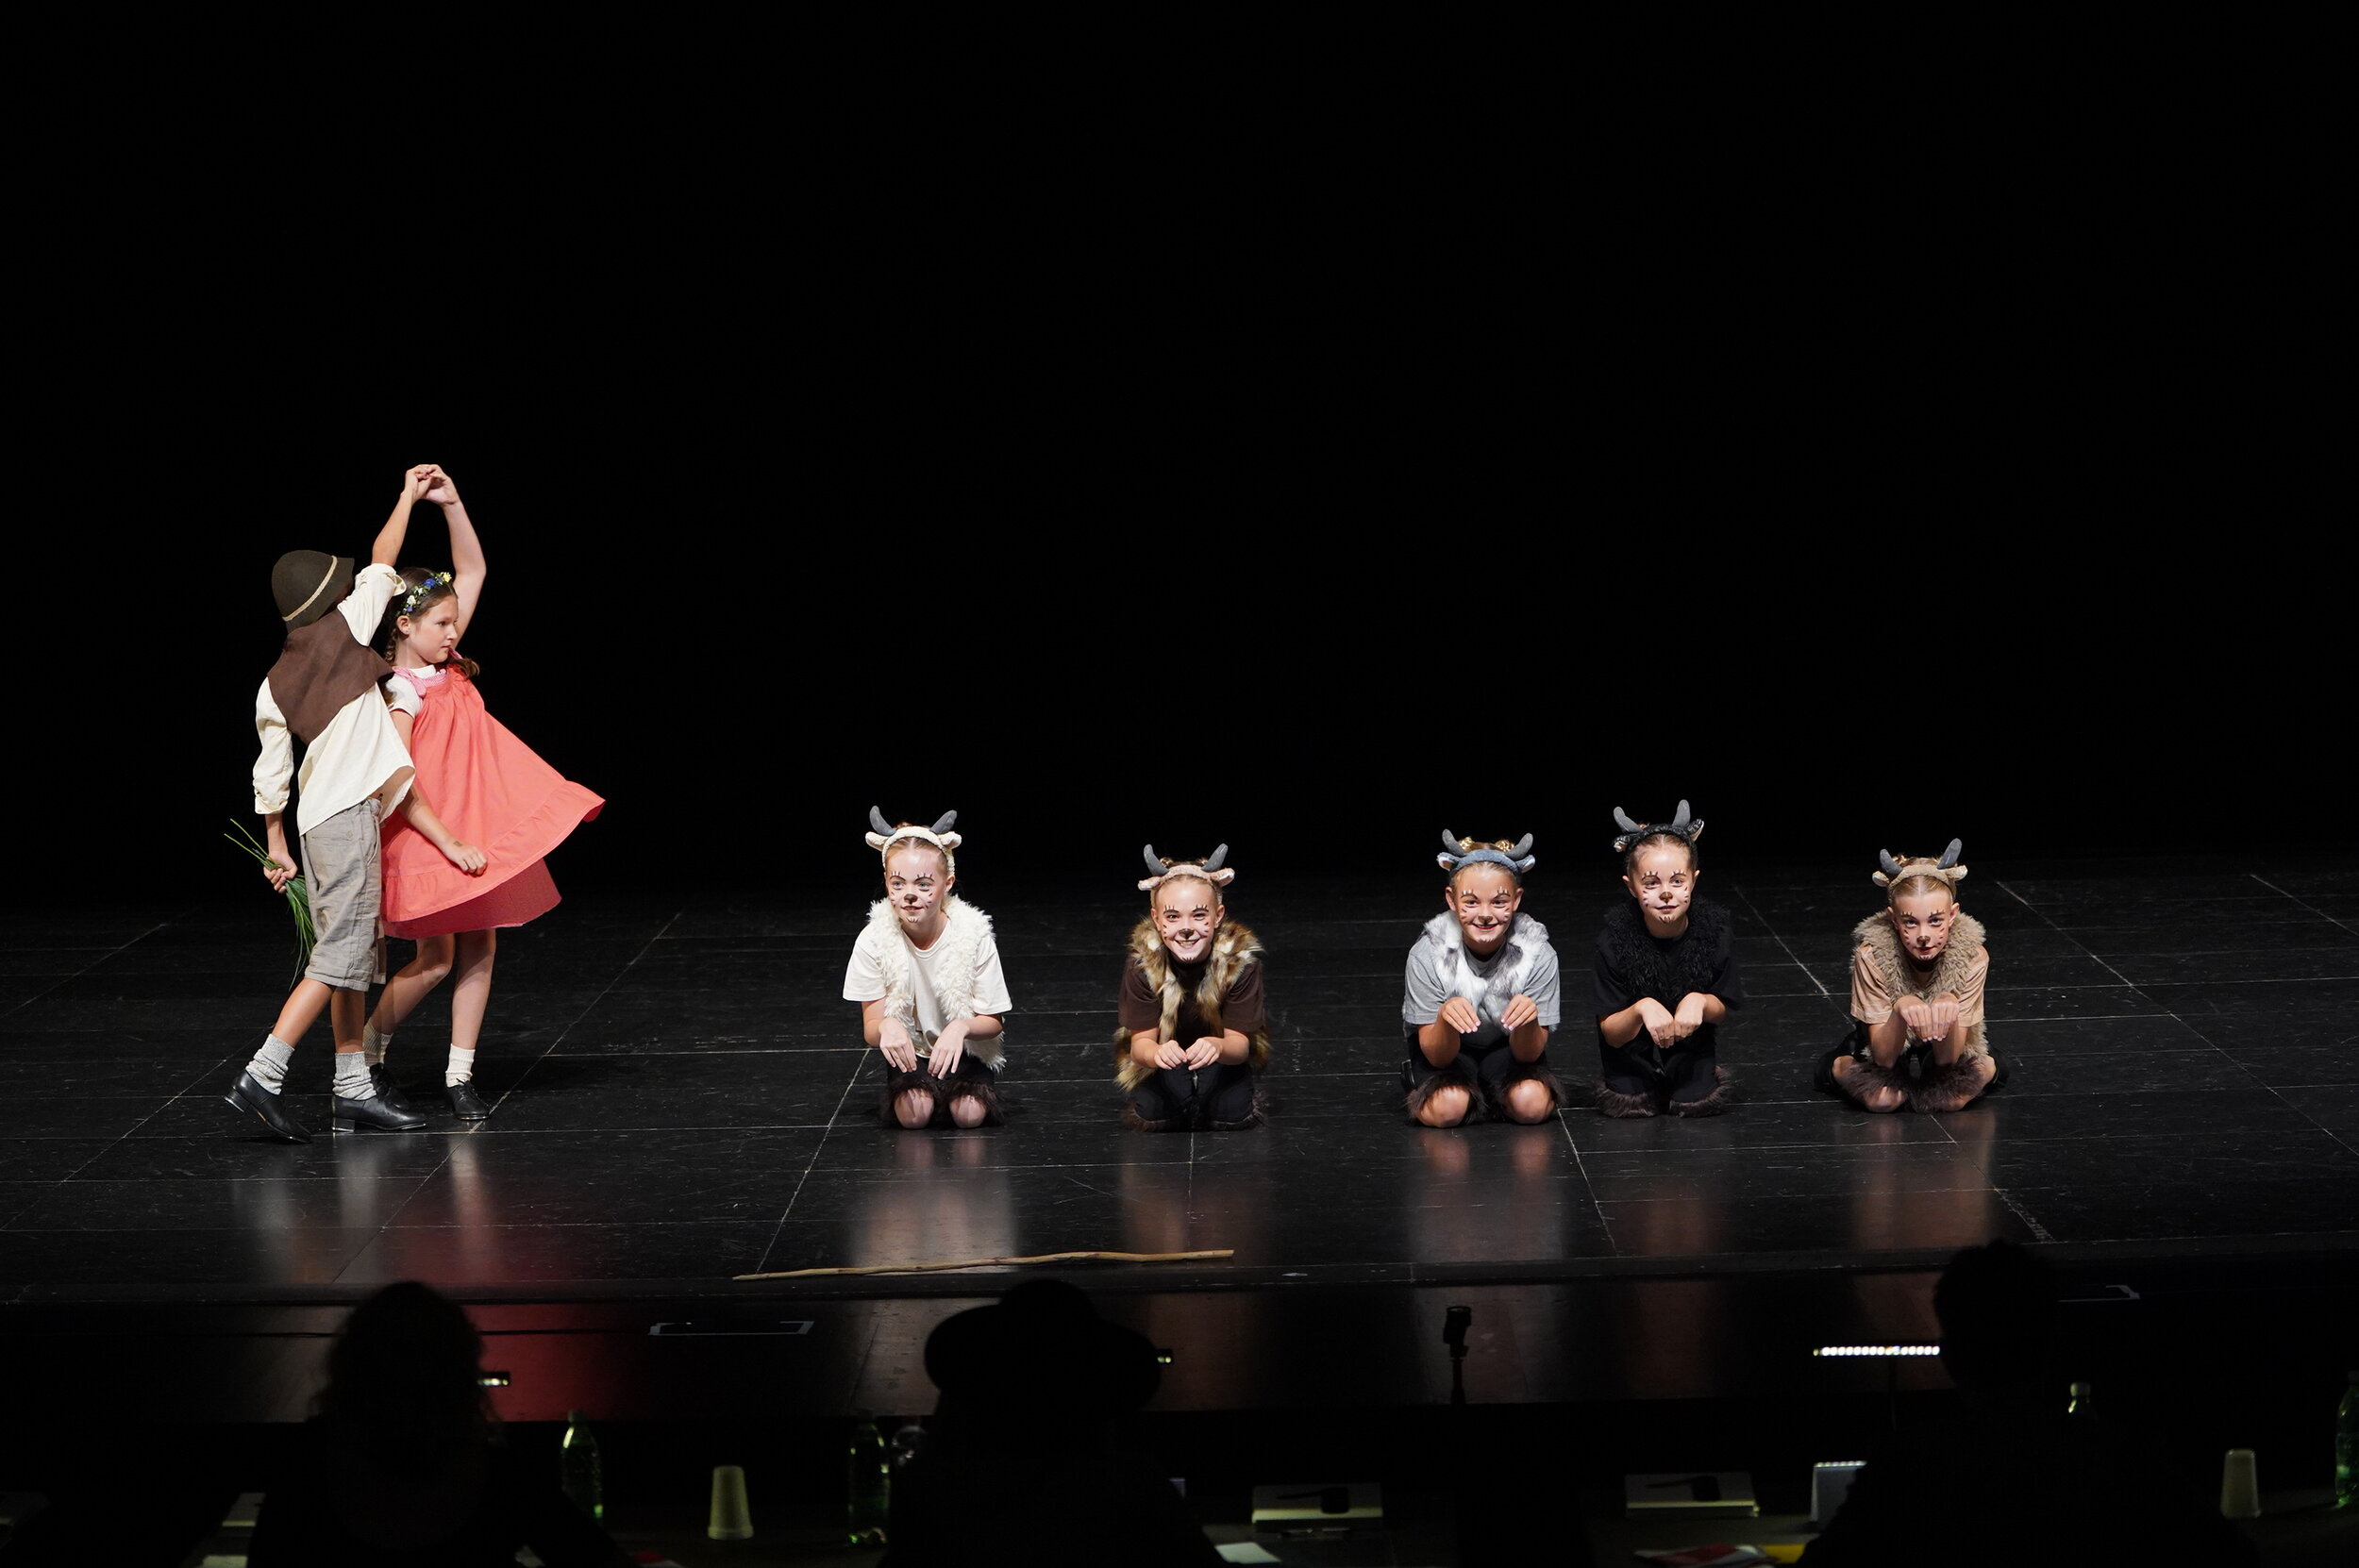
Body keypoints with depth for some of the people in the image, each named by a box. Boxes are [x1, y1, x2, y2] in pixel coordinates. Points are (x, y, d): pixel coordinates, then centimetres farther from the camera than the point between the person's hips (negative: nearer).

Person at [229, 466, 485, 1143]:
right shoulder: (346, 628, -2)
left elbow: (270, 776, 11)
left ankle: (353, 1090, 11)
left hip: (317, 820, 7)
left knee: (353, 957, 11)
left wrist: (278, 851, 18)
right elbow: (381, 565, 9)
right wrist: (408, 498, 22)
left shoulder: (276, 685, 13)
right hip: (349, 813, -7)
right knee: (339, 955, -10)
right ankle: (262, 1076, -18)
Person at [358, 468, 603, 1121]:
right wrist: (441, 836, -24)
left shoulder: (447, 667, 6)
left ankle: (460, 1075, 10)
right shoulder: (402, 694, -15)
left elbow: (473, 572, 7)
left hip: (477, 832, 7)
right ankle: (367, 1051, 18)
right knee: (436, 960, -2)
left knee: (479, 951, 5)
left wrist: (453, 502, -3)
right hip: (429, 839, -7)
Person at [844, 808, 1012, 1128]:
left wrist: (962, 1027, -36)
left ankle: (959, 1091, 11)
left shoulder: (973, 936, -21)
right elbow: (870, 1029, -14)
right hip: (910, 1053, 1)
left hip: (966, 1048, -1)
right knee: (914, 1114, -25)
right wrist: (887, 1026, -40)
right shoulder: (873, 941, -19)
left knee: (969, 1114, -26)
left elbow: (993, 1022, -12)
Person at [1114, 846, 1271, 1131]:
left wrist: (1218, 1047, -52)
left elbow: (1239, 1042, -26)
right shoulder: (1142, 960, -26)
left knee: (1234, 1113, -25)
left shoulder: (1240, 957, -27)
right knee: (1152, 1114, -25)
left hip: (1225, 1059, 0)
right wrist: (1156, 1053, -52)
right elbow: (1140, 1042, -25)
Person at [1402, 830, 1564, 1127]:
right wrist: (1445, 1019, -45)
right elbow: (1437, 1056, -21)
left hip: (1508, 1048, 1)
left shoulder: (1538, 954, -23)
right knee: (1445, 1108, -31)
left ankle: (1487, 1092, 5)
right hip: (1445, 1049, -1)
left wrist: (1528, 1022, -43)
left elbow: (1528, 1054, -19)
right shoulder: (1427, 954, -25)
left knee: (1532, 1104, -29)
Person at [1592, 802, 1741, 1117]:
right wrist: (1641, 1009, -41)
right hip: (1633, 1053, -1)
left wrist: (1701, 1002, -29)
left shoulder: (1713, 930, -18)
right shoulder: (1615, 937, -22)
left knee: (1697, 1102, -20)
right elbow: (1612, 1033, -18)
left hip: (1692, 1047, 1)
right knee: (1628, 1106, -21)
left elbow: (1724, 1008, -4)